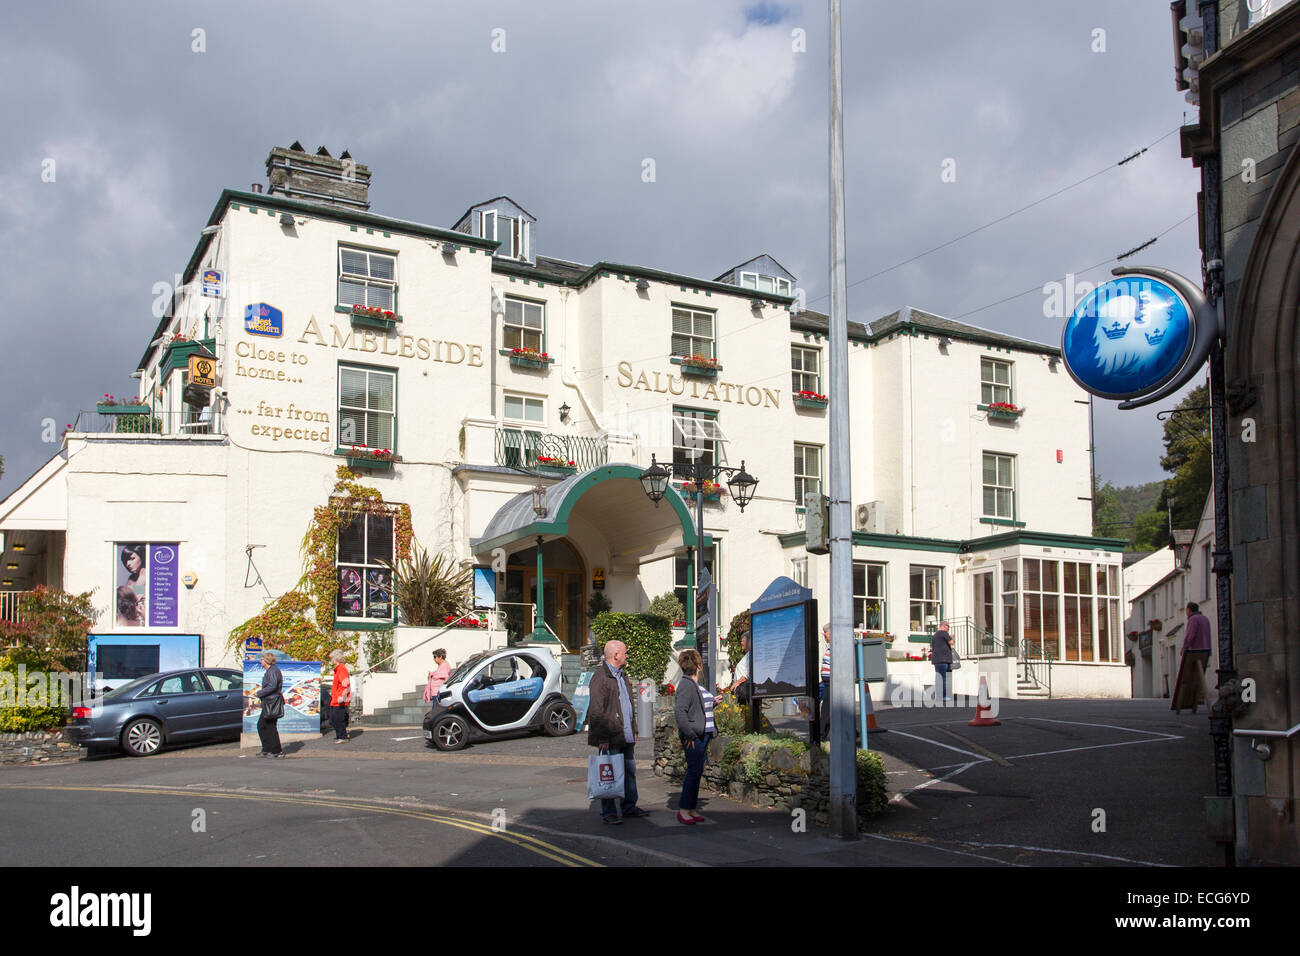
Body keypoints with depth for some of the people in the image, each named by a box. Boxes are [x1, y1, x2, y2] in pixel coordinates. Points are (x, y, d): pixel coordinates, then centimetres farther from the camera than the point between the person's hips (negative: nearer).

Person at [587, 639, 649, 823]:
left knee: (629, 771, 13)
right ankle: (608, 812, 5)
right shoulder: (600, 677, -12)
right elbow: (596, 710, -16)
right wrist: (603, 737, -18)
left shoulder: (623, 676, 18)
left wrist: (634, 731, 19)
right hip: (610, 738, -9)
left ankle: (629, 807, 23)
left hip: (626, 737, 9)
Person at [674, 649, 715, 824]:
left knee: (697, 772, 11)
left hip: (703, 735, 10)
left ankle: (692, 809, 17)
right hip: (693, 737, -10)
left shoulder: (696, 684, 16)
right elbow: (679, 711, -24)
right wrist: (689, 734, -21)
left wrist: (713, 702, 23)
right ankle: (683, 810, -1)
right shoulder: (687, 685, -15)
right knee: (694, 771, -8)